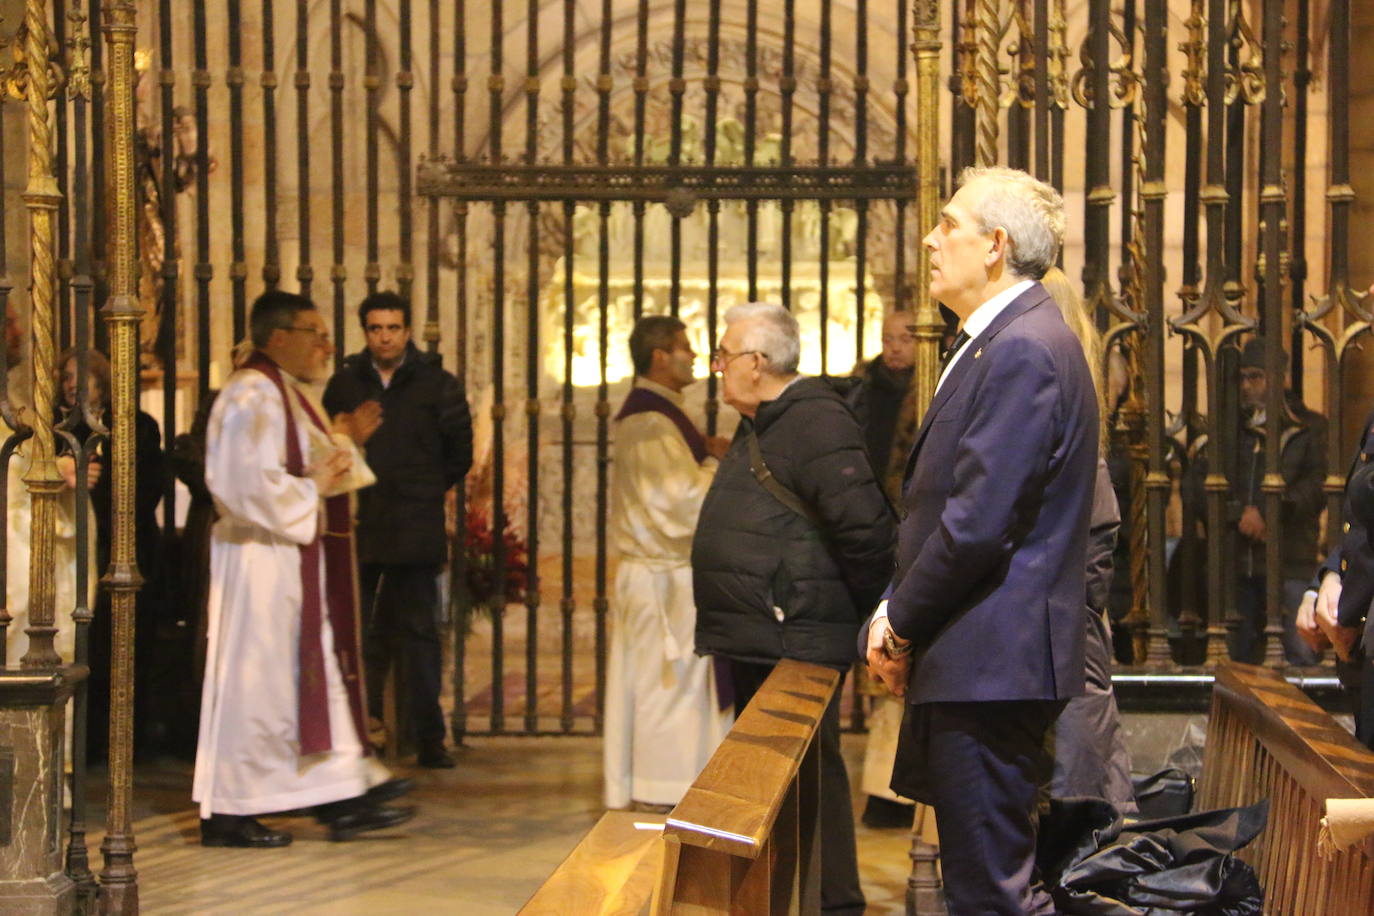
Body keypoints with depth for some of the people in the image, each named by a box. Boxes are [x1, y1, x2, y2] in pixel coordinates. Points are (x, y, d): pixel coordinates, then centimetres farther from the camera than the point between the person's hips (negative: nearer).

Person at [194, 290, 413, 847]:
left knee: (320, 674, 10)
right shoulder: (253, 395, -16)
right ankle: (228, 813, 4)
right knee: (256, 679, -4)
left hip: (294, 559, 11)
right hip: (264, 560, -11)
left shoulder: (285, 394, 17)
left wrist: (344, 447, 6)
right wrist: (313, 488, -15)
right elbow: (249, 483, -26)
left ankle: (344, 800, 14)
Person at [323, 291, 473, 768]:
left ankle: (429, 737, 8)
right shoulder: (345, 383, 7)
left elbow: (459, 452, 9)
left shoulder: (438, 385, 3)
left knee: (418, 632, 3)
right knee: (354, 632, 2)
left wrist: (422, 491, 9)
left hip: (416, 528, -1)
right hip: (356, 529, 1)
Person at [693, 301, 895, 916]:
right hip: (755, 638, 10)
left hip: (797, 643, -10)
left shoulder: (816, 422, -16)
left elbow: (864, 527, -23)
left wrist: (864, 613, -13)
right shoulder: (760, 427, 18)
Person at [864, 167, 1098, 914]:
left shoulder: (1024, 348, -16)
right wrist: (896, 613, 8)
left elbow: (979, 522, -21)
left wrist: (901, 625, -9)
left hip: (989, 657, -10)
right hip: (971, 658, 10)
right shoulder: (997, 341, 17)